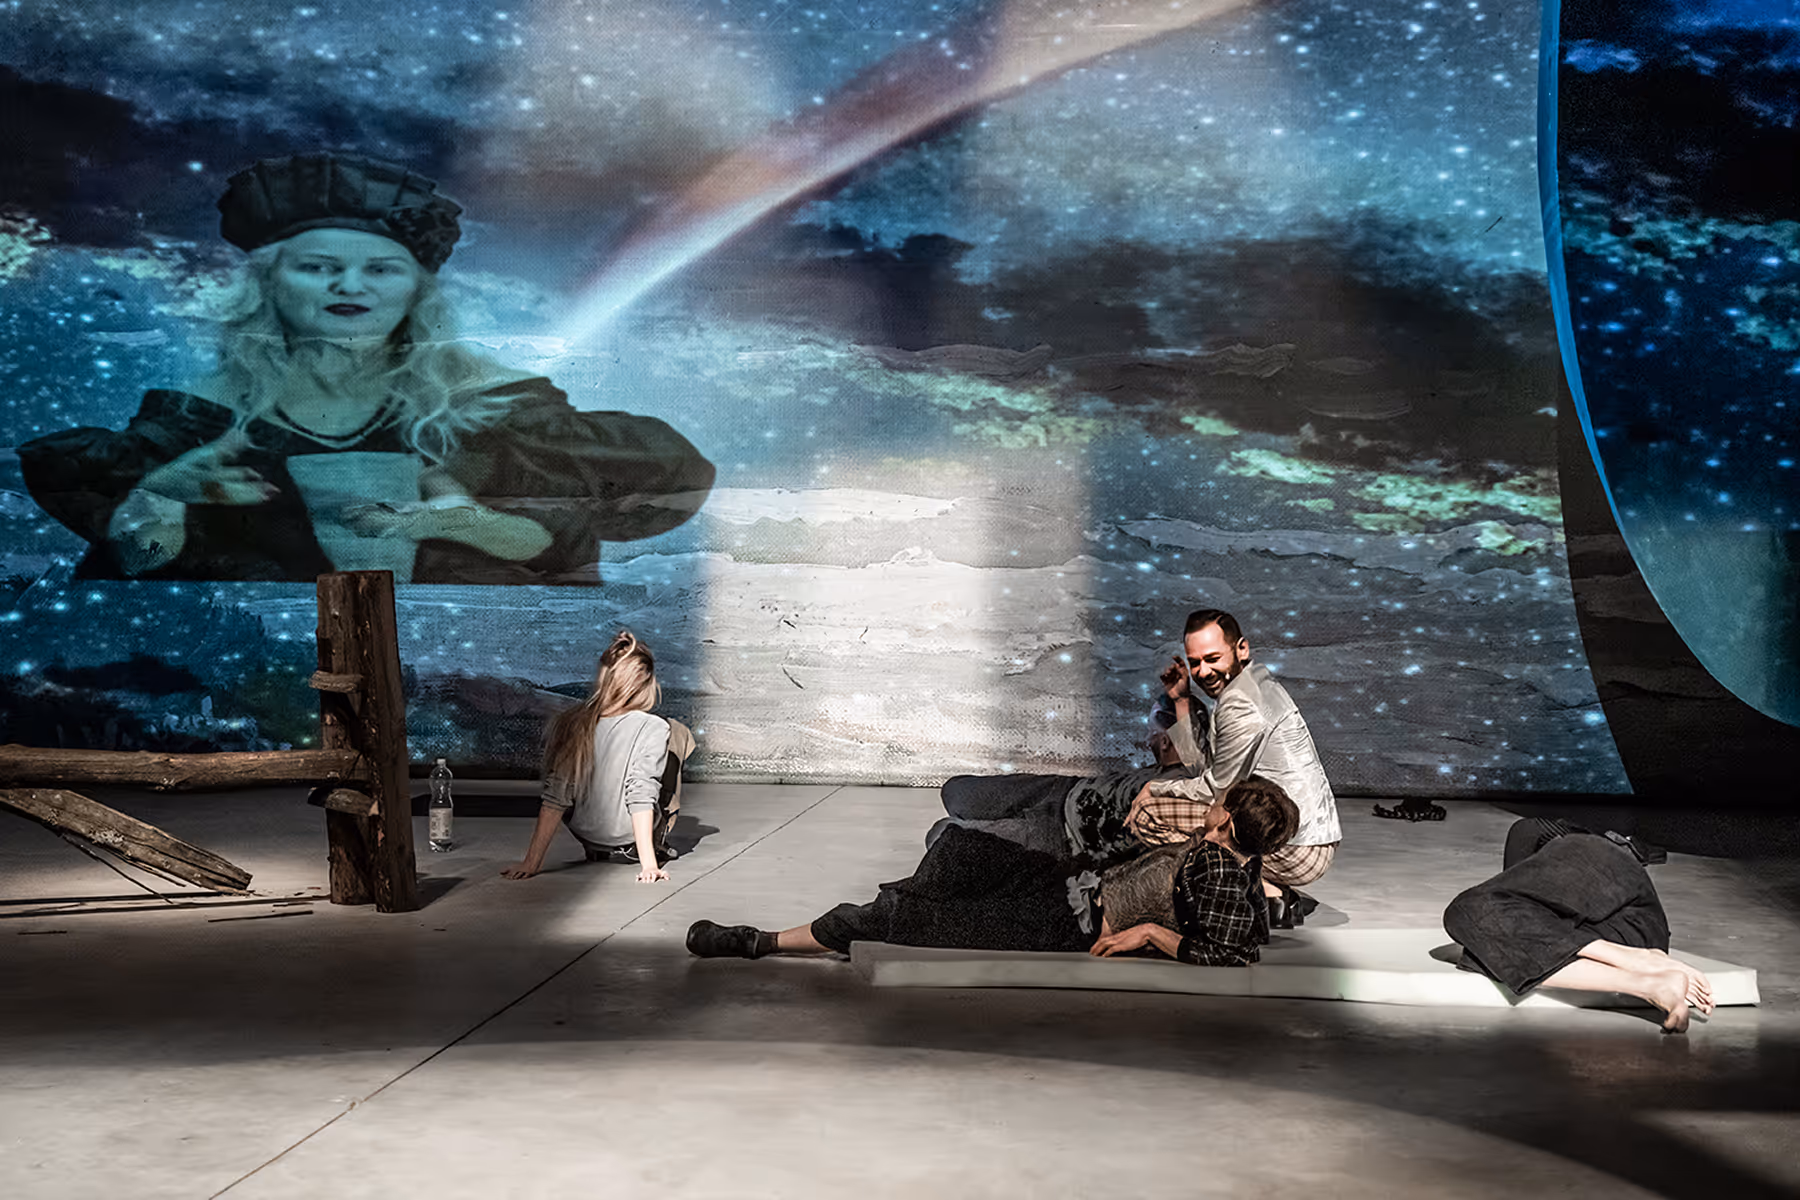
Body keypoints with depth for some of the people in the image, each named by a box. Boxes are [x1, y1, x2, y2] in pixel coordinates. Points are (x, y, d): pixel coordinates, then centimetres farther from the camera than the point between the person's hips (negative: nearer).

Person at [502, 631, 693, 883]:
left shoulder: (568, 725, -13)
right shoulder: (653, 729, -22)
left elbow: (554, 798, -13)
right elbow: (641, 798, -26)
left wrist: (531, 861, -9)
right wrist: (648, 863, -24)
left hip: (585, 835, 4)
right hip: (631, 837, -4)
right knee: (677, 733, 13)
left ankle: (597, 851, 27)